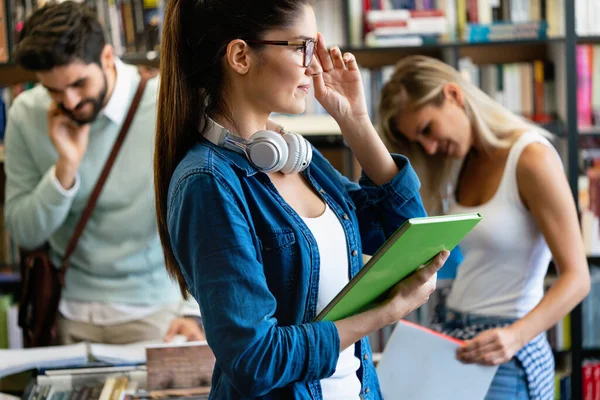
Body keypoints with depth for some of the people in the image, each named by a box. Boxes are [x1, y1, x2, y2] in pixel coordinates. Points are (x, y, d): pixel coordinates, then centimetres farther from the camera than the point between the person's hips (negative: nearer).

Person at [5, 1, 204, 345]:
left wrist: (193, 311, -25)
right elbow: (25, 235, 1)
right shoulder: (27, 115, -1)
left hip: (154, 307, -2)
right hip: (69, 311, 3)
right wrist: (65, 168, -15)